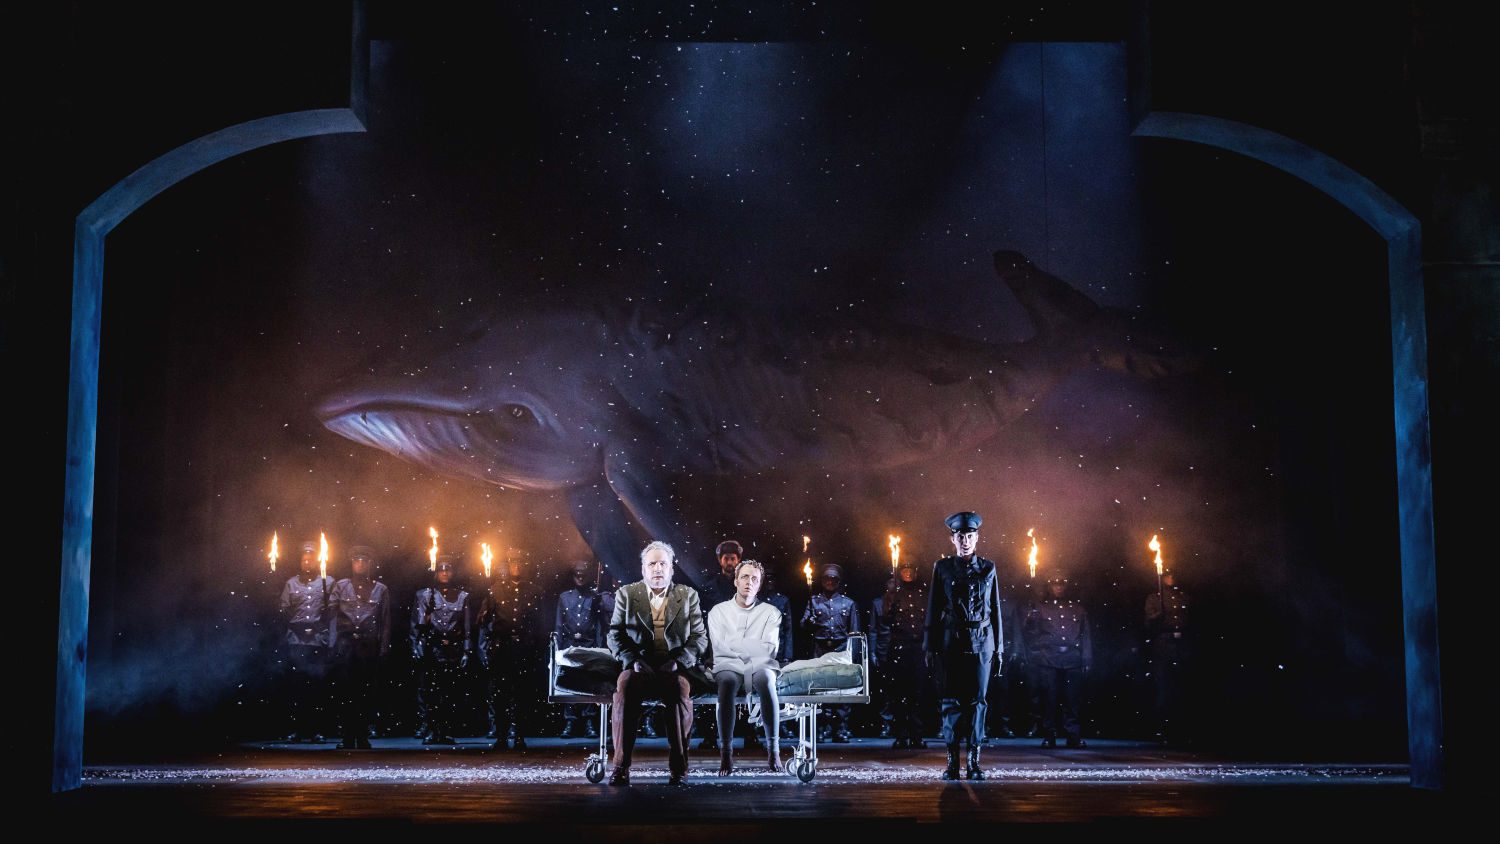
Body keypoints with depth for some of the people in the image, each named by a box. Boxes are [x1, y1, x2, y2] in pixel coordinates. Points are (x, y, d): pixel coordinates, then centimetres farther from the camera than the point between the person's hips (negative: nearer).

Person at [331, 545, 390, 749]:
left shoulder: (381, 590, 12)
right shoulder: (341, 586, 12)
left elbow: (385, 622, 10)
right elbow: (331, 613, 4)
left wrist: (383, 649, 3)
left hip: (369, 646, 1)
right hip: (346, 644, -1)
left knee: (367, 693, 1)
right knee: (347, 692, -8)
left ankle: (363, 738, 9)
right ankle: (348, 740, -6)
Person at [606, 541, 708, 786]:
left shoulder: (688, 595, 12)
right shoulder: (626, 594, 12)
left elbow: (700, 637, 7)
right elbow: (615, 636, 7)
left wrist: (676, 661, -10)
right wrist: (634, 661, -10)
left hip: (676, 667, 0)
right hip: (639, 666, 0)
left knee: (680, 689, -34)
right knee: (625, 685, -34)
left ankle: (678, 766, -24)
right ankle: (620, 766, -30)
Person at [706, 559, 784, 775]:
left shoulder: (770, 613, 14)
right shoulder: (718, 611, 15)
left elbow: (769, 649, -1)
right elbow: (720, 647, 0)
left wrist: (734, 643, -3)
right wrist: (752, 647, -5)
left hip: (760, 667, 0)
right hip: (729, 667, 0)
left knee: (764, 678, -37)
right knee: (727, 681, -38)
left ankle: (773, 748, -29)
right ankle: (726, 752, -31)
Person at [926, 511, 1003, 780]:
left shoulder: (988, 568, 8)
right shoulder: (942, 568, 4)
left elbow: (995, 609, 10)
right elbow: (933, 609, 5)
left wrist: (998, 647, 6)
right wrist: (930, 647, 1)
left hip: (981, 643, 1)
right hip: (950, 643, -1)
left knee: (977, 700, 0)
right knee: (952, 701, 0)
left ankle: (974, 761, 4)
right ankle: (952, 761, 5)